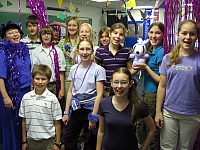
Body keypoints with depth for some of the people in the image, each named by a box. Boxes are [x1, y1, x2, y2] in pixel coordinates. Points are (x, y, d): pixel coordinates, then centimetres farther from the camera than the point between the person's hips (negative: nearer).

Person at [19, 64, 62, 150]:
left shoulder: (52, 98, -9)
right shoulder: (26, 97, 0)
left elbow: (57, 123, -5)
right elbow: (24, 121, 6)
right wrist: (24, 141, 7)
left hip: (48, 141, -2)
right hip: (31, 140, 2)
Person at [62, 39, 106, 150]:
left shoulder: (98, 69, -9)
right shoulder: (74, 69, 5)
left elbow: (99, 94, -12)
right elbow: (70, 92, 9)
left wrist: (93, 116, -15)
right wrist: (66, 112, 6)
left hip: (90, 108, -4)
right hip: (76, 109, 4)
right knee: (67, 139, 9)